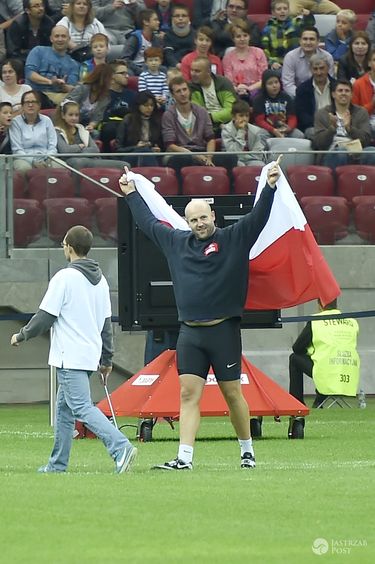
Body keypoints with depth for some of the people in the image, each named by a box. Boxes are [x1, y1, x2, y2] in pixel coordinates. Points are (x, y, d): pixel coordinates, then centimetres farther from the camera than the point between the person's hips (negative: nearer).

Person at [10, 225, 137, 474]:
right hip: (91, 356, 8)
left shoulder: (64, 278, -12)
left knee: (82, 408, -14)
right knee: (64, 407, 17)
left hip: (70, 357, -8)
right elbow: (106, 322, 16)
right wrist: (107, 359, 22)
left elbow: (46, 316, -10)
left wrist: (21, 336, 5)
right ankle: (58, 464, 19)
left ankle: (121, 447, -29)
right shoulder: (100, 280, 12)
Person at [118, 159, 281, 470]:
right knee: (189, 394, -3)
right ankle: (184, 458, -7)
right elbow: (150, 223, 25)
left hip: (224, 331, -4)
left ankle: (247, 451, 21)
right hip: (190, 333, 4)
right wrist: (132, 195, 34)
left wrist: (270, 187, -23)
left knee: (232, 393, 5)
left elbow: (258, 217, -10)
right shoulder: (177, 241, 12)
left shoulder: (233, 239, -1)